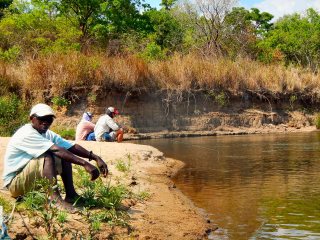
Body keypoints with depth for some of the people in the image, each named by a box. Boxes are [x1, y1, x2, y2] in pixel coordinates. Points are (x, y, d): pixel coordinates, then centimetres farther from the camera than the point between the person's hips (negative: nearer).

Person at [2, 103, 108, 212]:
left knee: (65, 156, -3)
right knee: (47, 156, -30)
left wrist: (96, 158, -21)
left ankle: (70, 195, -7)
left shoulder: (47, 134, 3)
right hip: (15, 182, -9)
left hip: (33, 179, 9)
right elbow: (56, 150, -35)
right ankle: (55, 198, -37)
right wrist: (85, 163, -41)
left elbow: (72, 147, -8)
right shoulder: (26, 134, -24)